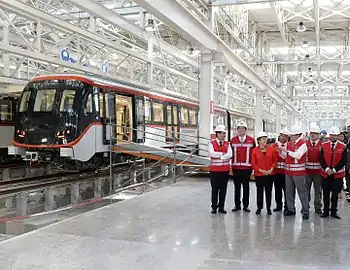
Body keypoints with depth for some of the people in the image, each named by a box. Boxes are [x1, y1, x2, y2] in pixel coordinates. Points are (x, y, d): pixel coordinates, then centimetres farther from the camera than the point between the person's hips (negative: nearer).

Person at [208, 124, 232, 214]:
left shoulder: (227, 144, 7)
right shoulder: (212, 143, -1)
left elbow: (229, 155, -8)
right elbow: (212, 154, -18)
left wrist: (219, 156, -16)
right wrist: (223, 153, -12)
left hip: (225, 169, 3)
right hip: (214, 169, -3)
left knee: (223, 189, 7)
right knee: (215, 189, 4)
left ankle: (221, 207, 17)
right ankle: (214, 207, 15)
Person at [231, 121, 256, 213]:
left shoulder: (251, 140, 1)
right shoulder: (233, 140, 6)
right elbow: (231, 153, 6)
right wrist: (231, 165, 3)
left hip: (247, 167, -1)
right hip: (236, 167, 1)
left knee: (246, 186, 6)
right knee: (237, 186, 7)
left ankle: (246, 205, 14)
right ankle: (237, 205, 15)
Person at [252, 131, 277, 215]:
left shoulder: (271, 149, 3)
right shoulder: (254, 150, -2)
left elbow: (275, 161, 4)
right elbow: (253, 163, -3)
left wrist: (271, 169, -11)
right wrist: (261, 170, -14)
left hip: (269, 174, 1)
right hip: (258, 174, -1)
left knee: (268, 191, 6)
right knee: (259, 191, 7)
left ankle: (268, 208, 16)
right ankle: (259, 208, 19)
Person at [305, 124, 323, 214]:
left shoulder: (322, 144, 3)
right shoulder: (305, 143, 4)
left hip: (318, 171, 0)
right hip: (307, 170, 0)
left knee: (318, 190, 7)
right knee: (306, 189, 7)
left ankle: (318, 207, 18)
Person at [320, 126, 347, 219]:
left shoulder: (343, 146, -2)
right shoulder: (324, 145, 2)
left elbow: (343, 161, -6)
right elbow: (321, 159, -1)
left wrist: (334, 170, -14)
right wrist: (327, 169, -14)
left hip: (338, 174, -1)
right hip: (326, 173, 1)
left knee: (335, 194, 7)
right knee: (326, 194, 8)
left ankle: (334, 212, 19)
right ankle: (326, 212, 18)